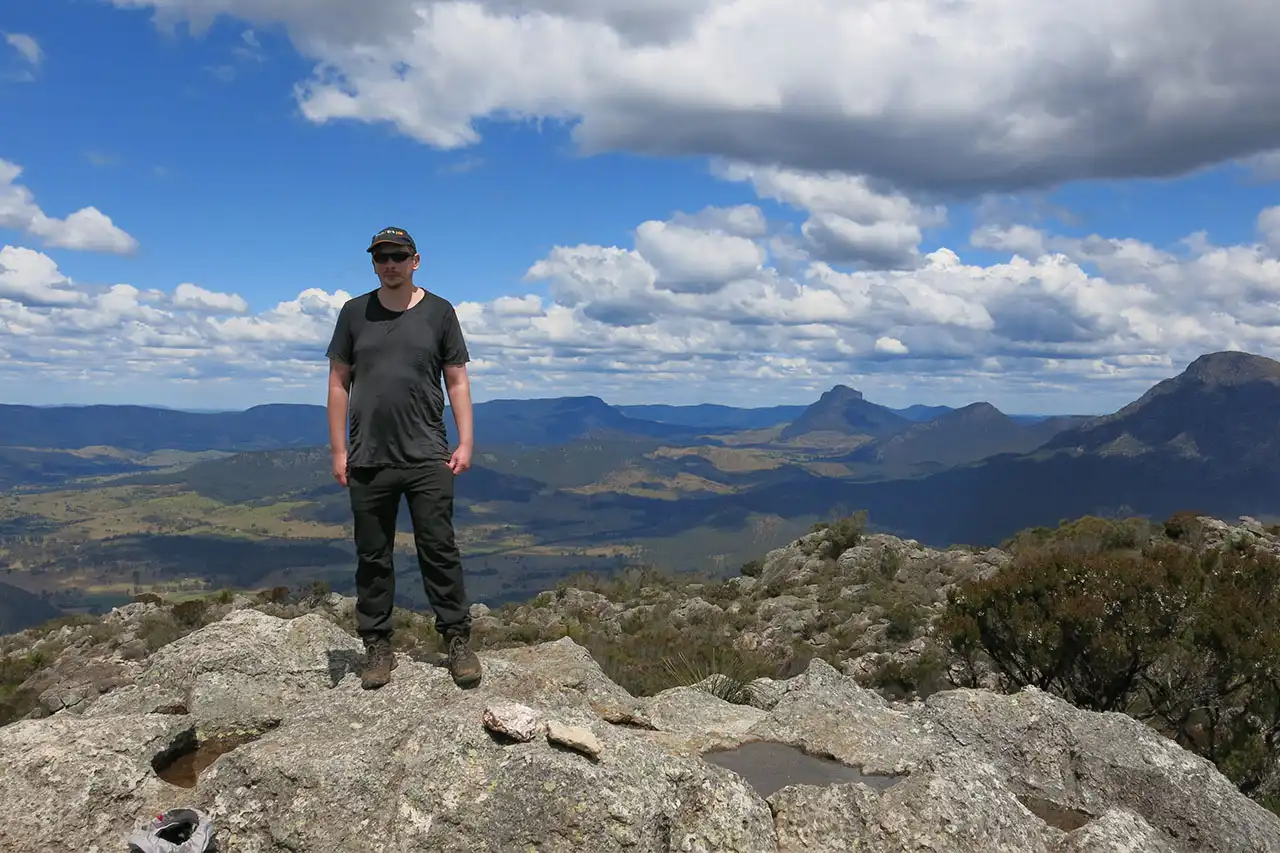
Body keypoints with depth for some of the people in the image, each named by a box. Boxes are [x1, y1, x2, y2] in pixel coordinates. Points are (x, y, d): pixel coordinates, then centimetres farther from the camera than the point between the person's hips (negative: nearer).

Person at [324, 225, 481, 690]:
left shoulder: (439, 312, 6)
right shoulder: (354, 312, 9)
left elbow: (457, 381, 6)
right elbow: (339, 383, 8)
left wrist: (466, 442, -3)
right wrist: (339, 450, 2)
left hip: (427, 459, -1)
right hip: (368, 461, 2)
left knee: (439, 550, -1)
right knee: (372, 558, 8)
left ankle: (458, 640, 7)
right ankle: (377, 647, 18)